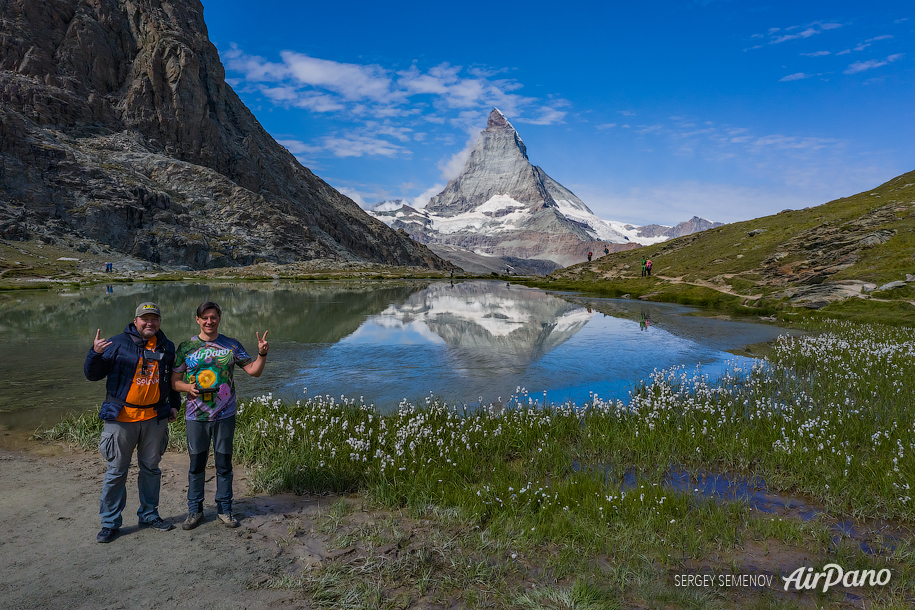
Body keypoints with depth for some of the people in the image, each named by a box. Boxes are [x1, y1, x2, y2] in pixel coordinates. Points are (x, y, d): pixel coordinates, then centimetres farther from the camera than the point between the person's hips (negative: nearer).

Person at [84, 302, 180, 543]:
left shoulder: (167, 347, 9)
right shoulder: (118, 343, -4)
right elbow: (93, 374, -4)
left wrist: (174, 405, 15)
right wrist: (95, 353, -22)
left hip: (155, 418, 4)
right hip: (121, 417, -3)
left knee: (151, 468, 13)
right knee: (116, 471, 3)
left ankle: (149, 514, 27)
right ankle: (110, 523, 16)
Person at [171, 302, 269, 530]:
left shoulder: (232, 345, 2)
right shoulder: (186, 347, 2)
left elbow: (254, 371, 1)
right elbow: (174, 380, 5)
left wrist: (262, 353, -16)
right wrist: (188, 387, -15)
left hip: (225, 415, 0)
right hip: (196, 416, 0)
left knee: (224, 463, 9)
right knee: (196, 463, 9)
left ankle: (224, 508, 23)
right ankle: (195, 509, 26)